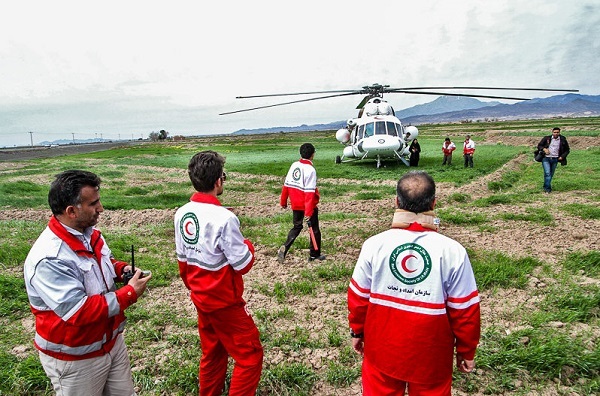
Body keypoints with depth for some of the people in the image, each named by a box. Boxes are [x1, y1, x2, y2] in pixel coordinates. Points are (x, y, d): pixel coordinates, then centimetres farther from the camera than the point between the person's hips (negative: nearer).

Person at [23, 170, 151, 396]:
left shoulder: (90, 234, -2)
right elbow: (78, 311, -31)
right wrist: (130, 293, -26)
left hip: (111, 341, 7)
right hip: (74, 359, -7)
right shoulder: (48, 259, -29)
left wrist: (121, 269, -5)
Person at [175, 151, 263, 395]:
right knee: (250, 355, 9)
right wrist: (247, 245, -2)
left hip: (200, 298, 8)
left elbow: (182, 260, 7)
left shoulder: (182, 214, -3)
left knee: (212, 353, 24)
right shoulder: (223, 217, -26)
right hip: (225, 301, -8)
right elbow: (243, 265, -21)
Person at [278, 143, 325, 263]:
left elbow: (286, 184, 5)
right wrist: (308, 212, -23)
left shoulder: (294, 165, 1)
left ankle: (284, 248, 1)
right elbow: (309, 192, -22)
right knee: (314, 229, 12)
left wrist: (283, 201, 15)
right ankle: (314, 255, 22)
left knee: (297, 226, 20)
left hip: (296, 204, 6)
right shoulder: (310, 170, -17)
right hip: (308, 205, -6)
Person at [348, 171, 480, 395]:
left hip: (382, 350, 1)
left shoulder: (374, 245, -14)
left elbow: (358, 296, -4)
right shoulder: (452, 251, -17)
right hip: (431, 356, 0)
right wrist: (466, 350, 7)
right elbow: (464, 309, -8)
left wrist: (356, 331, 12)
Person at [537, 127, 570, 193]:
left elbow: (567, 150, 14)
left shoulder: (563, 140, 5)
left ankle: (546, 187, 22)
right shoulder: (546, 138, 1)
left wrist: (562, 156, 0)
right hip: (546, 158, -2)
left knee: (551, 174, 8)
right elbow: (539, 145, 8)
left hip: (555, 160, 2)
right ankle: (548, 188, -9)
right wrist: (544, 149, -12)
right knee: (547, 173, -14)